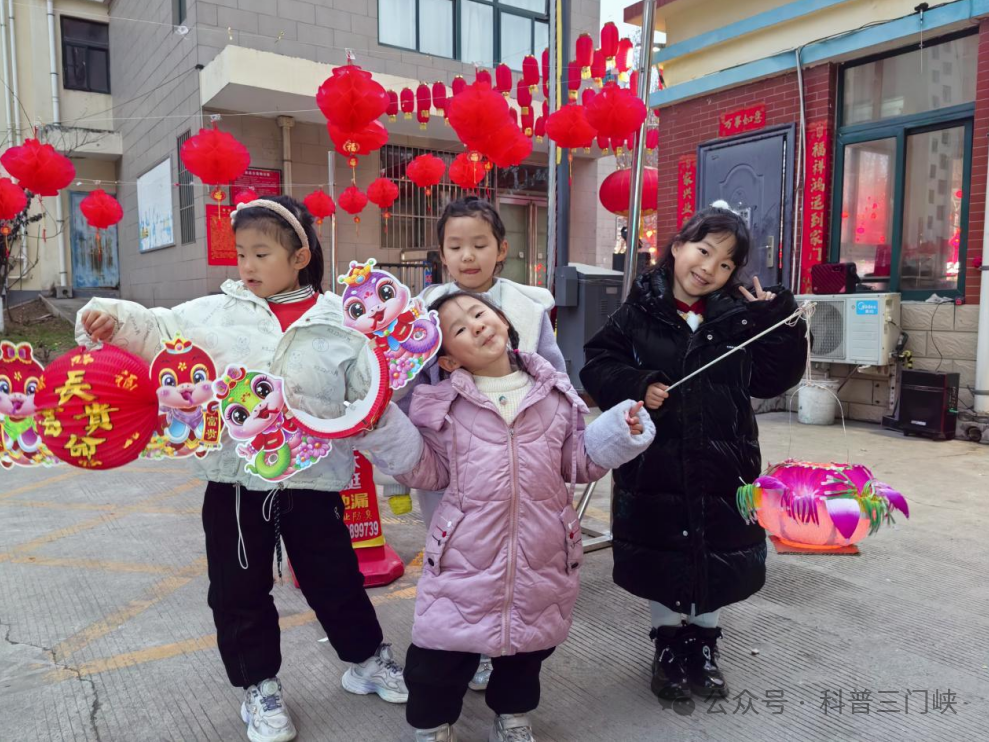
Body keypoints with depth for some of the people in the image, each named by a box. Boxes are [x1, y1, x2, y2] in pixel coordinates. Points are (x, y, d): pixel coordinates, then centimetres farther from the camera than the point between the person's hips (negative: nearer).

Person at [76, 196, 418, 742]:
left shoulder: (335, 323, -5)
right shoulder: (216, 312, 0)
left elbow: (370, 397, -4)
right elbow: (158, 330, -1)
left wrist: (408, 452, -11)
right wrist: (115, 318, -19)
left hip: (313, 479, -1)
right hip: (235, 479, 2)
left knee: (334, 579, 14)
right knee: (239, 589, 14)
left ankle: (367, 659, 39)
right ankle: (259, 685, 36)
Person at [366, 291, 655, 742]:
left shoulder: (556, 395, 1)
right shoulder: (442, 404, -5)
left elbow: (579, 464, 8)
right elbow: (429, 472, -1)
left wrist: (619, 433, -5)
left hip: (540, 556, 2)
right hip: (464, 555, -2)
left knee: (527, 644, 22)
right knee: (441, 649, 9)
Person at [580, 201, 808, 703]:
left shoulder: (742, 317, 0)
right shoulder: (639, 313, -5)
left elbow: (772, 378, 2)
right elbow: (597, 365, -4)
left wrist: (782, 324, -9)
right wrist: (636, 387, -20)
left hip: (723, 464, 2)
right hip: (654, 465, -1)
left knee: (720, 559, 16)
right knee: (660, 559, 13)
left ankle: (704, 644, 40)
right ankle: (669, 644, 37)